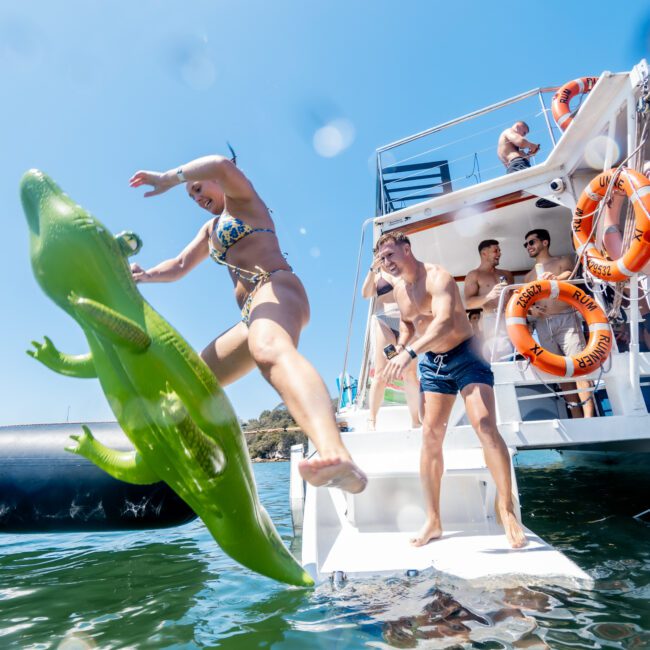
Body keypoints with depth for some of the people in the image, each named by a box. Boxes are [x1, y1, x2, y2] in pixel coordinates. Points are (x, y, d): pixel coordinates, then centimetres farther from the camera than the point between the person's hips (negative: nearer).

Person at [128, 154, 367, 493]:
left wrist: (168, 177, -1)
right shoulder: (210, 228, 37)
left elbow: (221, 165, -10)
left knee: (269, 351, -42)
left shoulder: (241, 199, 14)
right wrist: (145, 275, 9)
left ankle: (336, 455, -67)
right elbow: (180, 266, 29)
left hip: (276, 288, -9)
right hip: (252, 313, 9)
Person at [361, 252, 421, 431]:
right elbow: (366, 294, 0)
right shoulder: (377, 275, 17)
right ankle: (371, 421, -7)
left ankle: (415, 420, 2)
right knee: (381, 373, -9)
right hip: (384, 322, -1)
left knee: (410, 373, -5)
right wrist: (373, 268, -9)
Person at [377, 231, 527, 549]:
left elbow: (444, 321, -35)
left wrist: (409, 353, -47)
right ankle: (433, 520, 10)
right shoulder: (399, 290, 7)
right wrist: (399, 351, 4)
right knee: (430, 435, 1)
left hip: (464, 356, -6)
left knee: (485, 426, -17)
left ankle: (506, 508, 1)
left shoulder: (437, 277, -18)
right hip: (431, 364, 6)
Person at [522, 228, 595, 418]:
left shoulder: (564, 261, 11)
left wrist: (556, 278, -34)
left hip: (566, 319, -4)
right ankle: (576, 415, 8)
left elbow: (571, 274, -11)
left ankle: (589, 416, -10)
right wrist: (530, 309, -6)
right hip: (542, 325, 4)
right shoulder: (528, 276, 22)